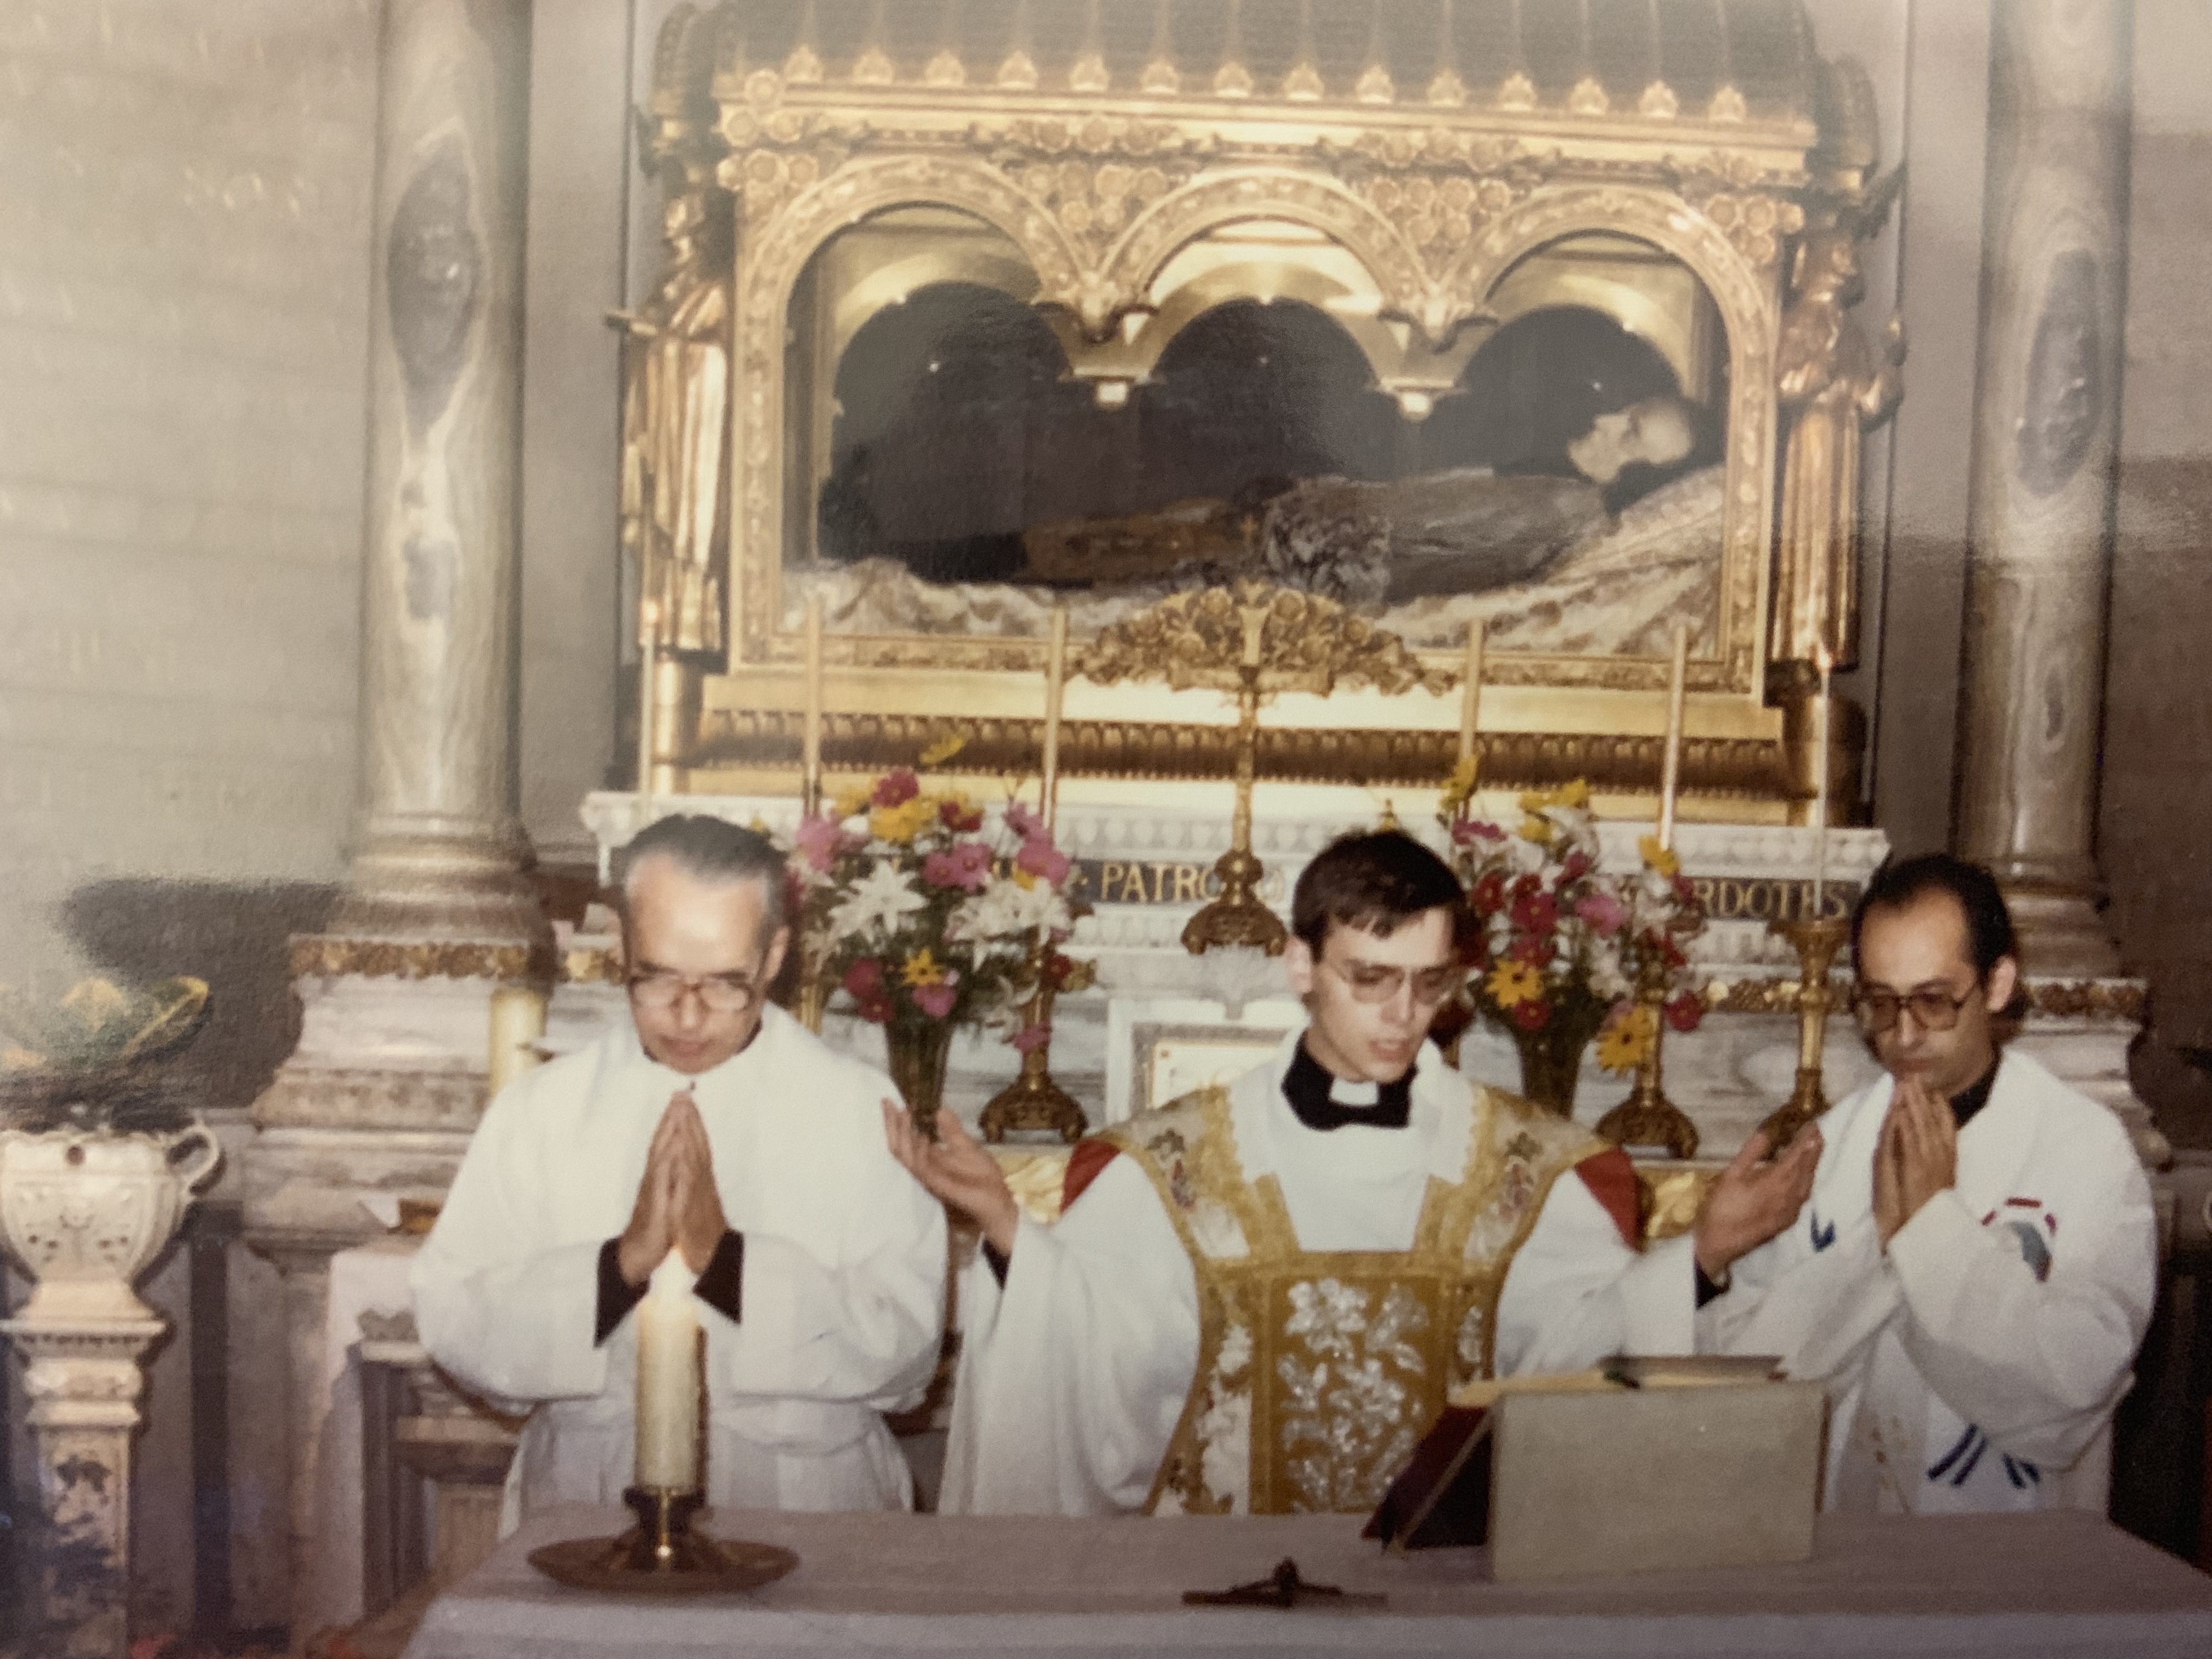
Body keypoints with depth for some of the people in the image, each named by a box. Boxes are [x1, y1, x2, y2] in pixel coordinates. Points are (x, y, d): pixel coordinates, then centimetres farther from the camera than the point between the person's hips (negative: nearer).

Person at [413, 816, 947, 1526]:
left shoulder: (859, 1107, 3)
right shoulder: (537, 1108, 8)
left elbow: (906, 1350, -4)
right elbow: (449, 1325, 0)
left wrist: (725, 1261, -13)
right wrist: (622, 1262, -12)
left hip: (804, 1503, -1)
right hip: (584, 1506, 1)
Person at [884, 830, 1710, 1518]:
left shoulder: (1522, 1162, 6)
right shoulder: (1176, 1159, 2)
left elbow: (1596, 1320, 2)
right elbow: (1091, 1335, -4)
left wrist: (1703, 1255, -13)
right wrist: (1007, 1232, -19)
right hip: (1221, 1549, -1)